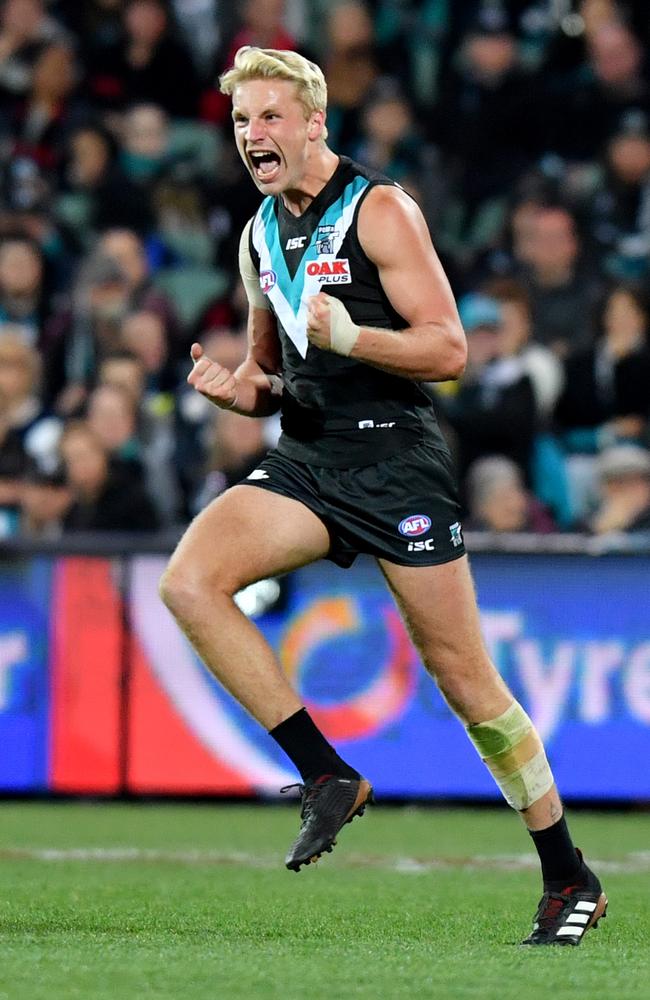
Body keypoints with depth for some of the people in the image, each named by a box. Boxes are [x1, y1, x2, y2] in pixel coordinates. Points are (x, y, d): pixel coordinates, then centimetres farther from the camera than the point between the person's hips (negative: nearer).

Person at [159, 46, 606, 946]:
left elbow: (449, 349, -13)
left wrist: (347, 337, -28)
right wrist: (235, 390, 2)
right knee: (189, 581, -19)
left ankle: (570, 880, 10)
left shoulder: (379, 210, -7)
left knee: (462, 674, -3)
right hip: (305, 462, 6)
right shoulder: (259, 236, 14)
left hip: (395, 459, -6)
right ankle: (327, 778, -11)